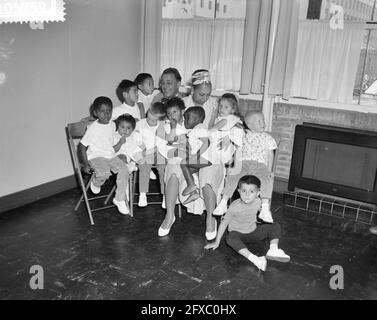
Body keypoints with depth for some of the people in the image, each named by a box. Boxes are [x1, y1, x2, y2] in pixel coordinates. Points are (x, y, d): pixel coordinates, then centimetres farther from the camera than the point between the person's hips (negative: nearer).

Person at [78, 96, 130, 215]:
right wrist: (85, 163, -13)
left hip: (111, 156, 6)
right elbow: (82, 146, -7)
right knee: (104, 173, -34)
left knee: (124, 170, -18)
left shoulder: (112, 125, 7)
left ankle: (119, 200, -3)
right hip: (96, 157, -6)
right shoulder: (92, 128, -11)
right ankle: (96, 183, 5)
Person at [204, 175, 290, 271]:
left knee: (275, 226, -6)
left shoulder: (257, 202, -13)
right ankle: (255, 260, -49)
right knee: (230, 238, -39)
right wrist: (216, 242, -14)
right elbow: (224, 223, -18)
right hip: (238, 234, -5)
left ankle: (273, 250, -24)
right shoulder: (235, 206, -25)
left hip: (253, 232, 5)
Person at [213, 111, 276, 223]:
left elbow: (270, 155, 13)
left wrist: (269, 170, 2)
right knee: (232, 176, -27)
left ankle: (265, 209, -36)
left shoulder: (267, 138, 14)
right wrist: (237, 166, 5)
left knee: (267, 179, -31)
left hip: (260, 165, 0)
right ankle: (223, 202, -19)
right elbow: (238, 152, 17)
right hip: (244, 164, 1)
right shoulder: (243, 137, 14)